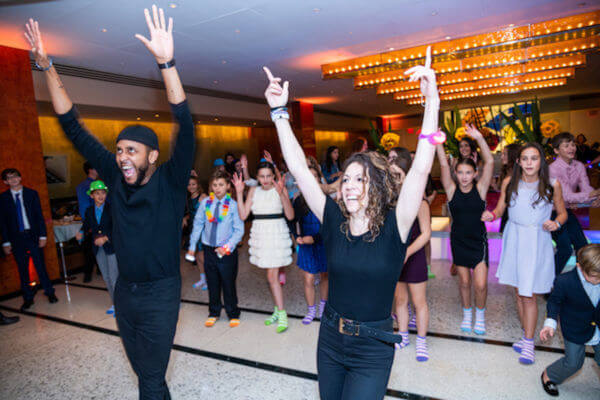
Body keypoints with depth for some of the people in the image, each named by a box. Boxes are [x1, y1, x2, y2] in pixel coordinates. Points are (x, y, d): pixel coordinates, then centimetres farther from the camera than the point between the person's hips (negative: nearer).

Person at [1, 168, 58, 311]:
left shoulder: (32, 194, 2)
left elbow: (39, 216, 2)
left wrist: (42, 235, -4)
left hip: (33, 235, -1)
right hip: (16, 238, 1)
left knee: (40, 265, 2)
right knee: (22, 269, 8)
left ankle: (50, 293, 15)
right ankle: (28, 298, 19)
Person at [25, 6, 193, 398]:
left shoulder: (170, 181, -14)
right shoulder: (116, 177, -2)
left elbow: (186, 127, -28)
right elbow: (73, 128, 2)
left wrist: (167, 63, -36)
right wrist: (48, 68, -2)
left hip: (160, 294, -5)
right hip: (124, 291, 5)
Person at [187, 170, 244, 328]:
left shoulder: (233, 205, -10)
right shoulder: (205, 202, -1)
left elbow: (239, 230, -9)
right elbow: (198, 224, 7)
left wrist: (227, 247, -17)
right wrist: (192, 246, 9)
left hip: (227, 251, -3)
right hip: (209, 249, 3)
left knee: (228, 284, 6)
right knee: (212, 284, 14)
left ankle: (233, 315, 26)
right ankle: (213, 313, 34)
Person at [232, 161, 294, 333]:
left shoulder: (280, 189, -6)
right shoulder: (253, 191, 6)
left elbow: (290, 216, -14)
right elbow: (243, 215, 1)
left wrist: (281, 194, -26)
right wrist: (239, 192, -7)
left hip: (277, 233, -5)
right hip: (260, 233, 5)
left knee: (272, 276, -7)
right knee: (271, 275, 14)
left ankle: (282, 315, 4)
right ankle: (277, 310, 28)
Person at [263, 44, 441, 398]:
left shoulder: (393, 228, -14)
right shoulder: (334, 221, -7)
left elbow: (421, 169, -25)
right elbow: (300, 169, -9)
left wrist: (432, 101, -30)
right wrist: (279, 112, -11)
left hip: (372, 350, -4)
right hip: (330, 340, 4)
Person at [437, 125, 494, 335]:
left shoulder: (480, 189, -9)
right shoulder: (452, 190, -7)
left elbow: (490, 162, -18)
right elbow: (443, 165, -16)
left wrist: (479, 138, -28)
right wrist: (438, 142, -27)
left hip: (478, 241, -1)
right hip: (458, 240, 1)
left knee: (480, 284, -3)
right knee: (464, 281, 13)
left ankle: (480, 314, 26)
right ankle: (466, 313, 36)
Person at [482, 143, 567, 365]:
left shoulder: (552, 184, -6)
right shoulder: (509, 182, -1)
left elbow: (563, 213, 6)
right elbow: (500, 208, 7)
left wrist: (556, 223, -15)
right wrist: (491, 215, -14)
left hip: (537, 242, -3)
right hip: (514, 240, 3)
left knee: (529, 295, -3)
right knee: (519, 292, 13)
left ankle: (528, 344, 10)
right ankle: (526, 335, 31)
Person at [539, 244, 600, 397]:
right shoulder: (564, 281, -29)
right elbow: (554, 301, -12)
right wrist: (550, 322, -22)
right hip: (575, 331, -3)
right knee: (573, 363, 8)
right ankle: (549, 376, 36)